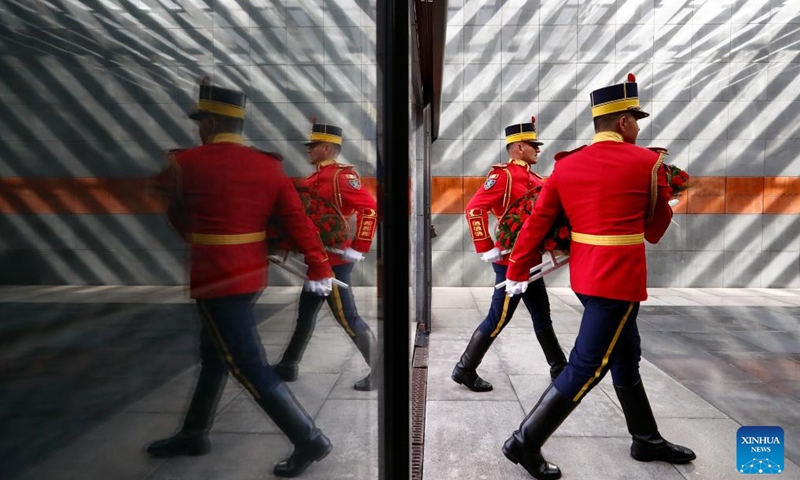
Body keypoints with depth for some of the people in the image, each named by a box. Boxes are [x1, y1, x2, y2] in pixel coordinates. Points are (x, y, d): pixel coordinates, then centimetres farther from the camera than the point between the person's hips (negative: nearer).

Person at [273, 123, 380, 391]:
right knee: (306, 312, 18)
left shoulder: (342, 175, -15)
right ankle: (288, 366, 33)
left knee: (346, 317, -2)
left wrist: (359, 248, -23)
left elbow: (370, 207, -24)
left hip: (334, 260, -9)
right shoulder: (317, 177, 14)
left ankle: (379, 370, 11)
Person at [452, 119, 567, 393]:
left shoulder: (533, 179, 14)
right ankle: (465, 370, 13)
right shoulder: (503, 174, -14)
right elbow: (474, 208, -24)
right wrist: (486, 249, -22)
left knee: (542, 316, 17)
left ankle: (560, 368, 31)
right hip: (511, 261, -9)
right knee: (499, 318, -1)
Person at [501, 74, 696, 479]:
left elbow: (536, 223, 2)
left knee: (625, 357, 20)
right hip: (620, 279, -7)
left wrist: (517, 273, 8)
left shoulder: (566, 165, 4)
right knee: (587, 367, 0)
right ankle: (526, 442, 5)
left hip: (585, 275, 7)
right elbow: (656, 229, 3)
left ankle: (646, 440, 37)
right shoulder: (648, 162, -8)